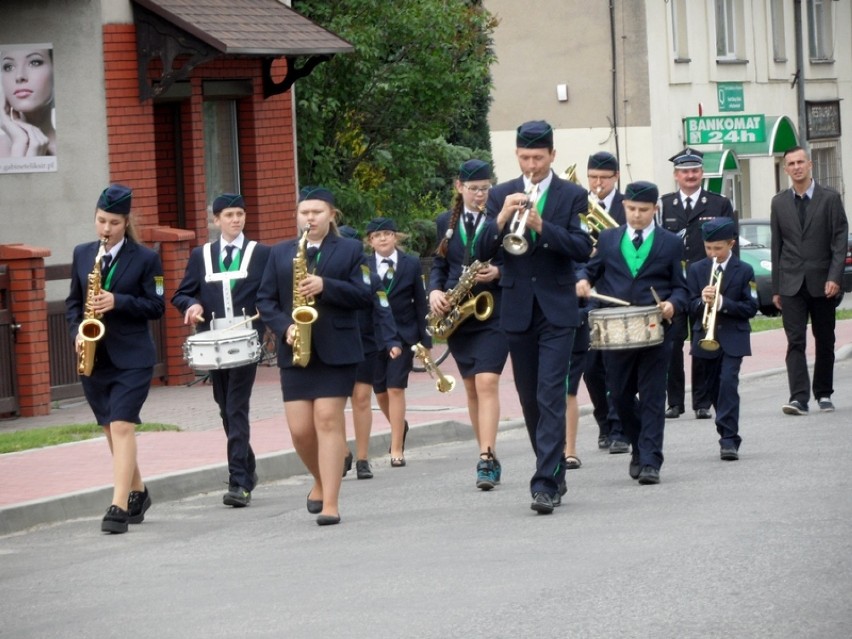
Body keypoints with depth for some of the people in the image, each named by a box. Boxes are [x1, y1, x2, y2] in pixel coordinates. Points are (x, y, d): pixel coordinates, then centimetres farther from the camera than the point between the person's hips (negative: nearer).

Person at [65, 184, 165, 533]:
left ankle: (119, 506, -18)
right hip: (94, 357, 5)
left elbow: (157, 306, -5)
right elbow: (73, 301, 14)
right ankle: (137, 492, 31)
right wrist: (77, 331, -5)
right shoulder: (82, 254, 8)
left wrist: (117, 302, -18)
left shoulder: (145, 258, -4)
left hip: (131, 357, -5)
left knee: (121, 426, -15)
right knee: (111, 429, 13)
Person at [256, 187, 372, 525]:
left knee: (329, 420, -9)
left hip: (336, 350, -3)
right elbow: (265, 299, 9)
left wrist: (325, 286, -17)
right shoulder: (280, 253, 12)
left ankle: (330, 503, -9)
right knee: (300, 429, -1)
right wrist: (285, 327, -8)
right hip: (295, 350, 3)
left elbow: (364, 295, -4)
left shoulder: (350, 250, 5)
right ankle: (322, 480, 27)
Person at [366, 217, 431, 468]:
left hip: (403, 334, -2)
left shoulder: (411, 265, 2)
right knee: (380, 391, 8)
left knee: (396, 389, -9)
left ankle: (397, 450, -7)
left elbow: (420, 304, 3)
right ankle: (399, 426, 38)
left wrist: (425, 341, 0)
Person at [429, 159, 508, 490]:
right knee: (471, 388, 9)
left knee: (487, 383, -16)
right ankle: (488, 456, 18)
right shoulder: (446, 222, 9)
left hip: (493, 312, -4)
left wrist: (498, 272, -19)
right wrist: (434, 291, -4)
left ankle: (486, 459, -21)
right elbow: (439, 264, 15)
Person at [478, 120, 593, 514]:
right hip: (517, 311, 4)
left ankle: (545, 483, -17)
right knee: (530, 400, 10)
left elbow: (583, 249, -9)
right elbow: (482, 252, 1)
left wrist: (542, 226, -22)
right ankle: (554, 474, 23)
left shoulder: (572, 196, 1)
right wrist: (501, 219, -17)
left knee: (551, 397, -12)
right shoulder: (501, 195, 8)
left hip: (556, 309, -4)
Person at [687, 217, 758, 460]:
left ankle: (729, 439, -18)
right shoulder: (696, 270, 5)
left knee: (728, 383, -16)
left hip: (733, 339, -3)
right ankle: (729, 436, 23)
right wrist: (703, 301, -21)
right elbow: (691, 306, 2)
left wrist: (722, 302, -20)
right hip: (705, 337, 3)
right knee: (713, 388, 9)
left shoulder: (744, 271, -2)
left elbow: (751, 308, -6)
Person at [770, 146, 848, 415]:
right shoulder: (779, 203, 8)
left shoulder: (830, 198, 0)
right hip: (792, 284, 1)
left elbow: (840, 240, -4)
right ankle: (798, 398, -16)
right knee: (795, 341, -9)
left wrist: (834, 278, -14)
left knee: (825, 342, 8)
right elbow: (776, 246, 10)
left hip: (822, 283, -1)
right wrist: (776, 288, 7)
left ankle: (823, 394, 21)